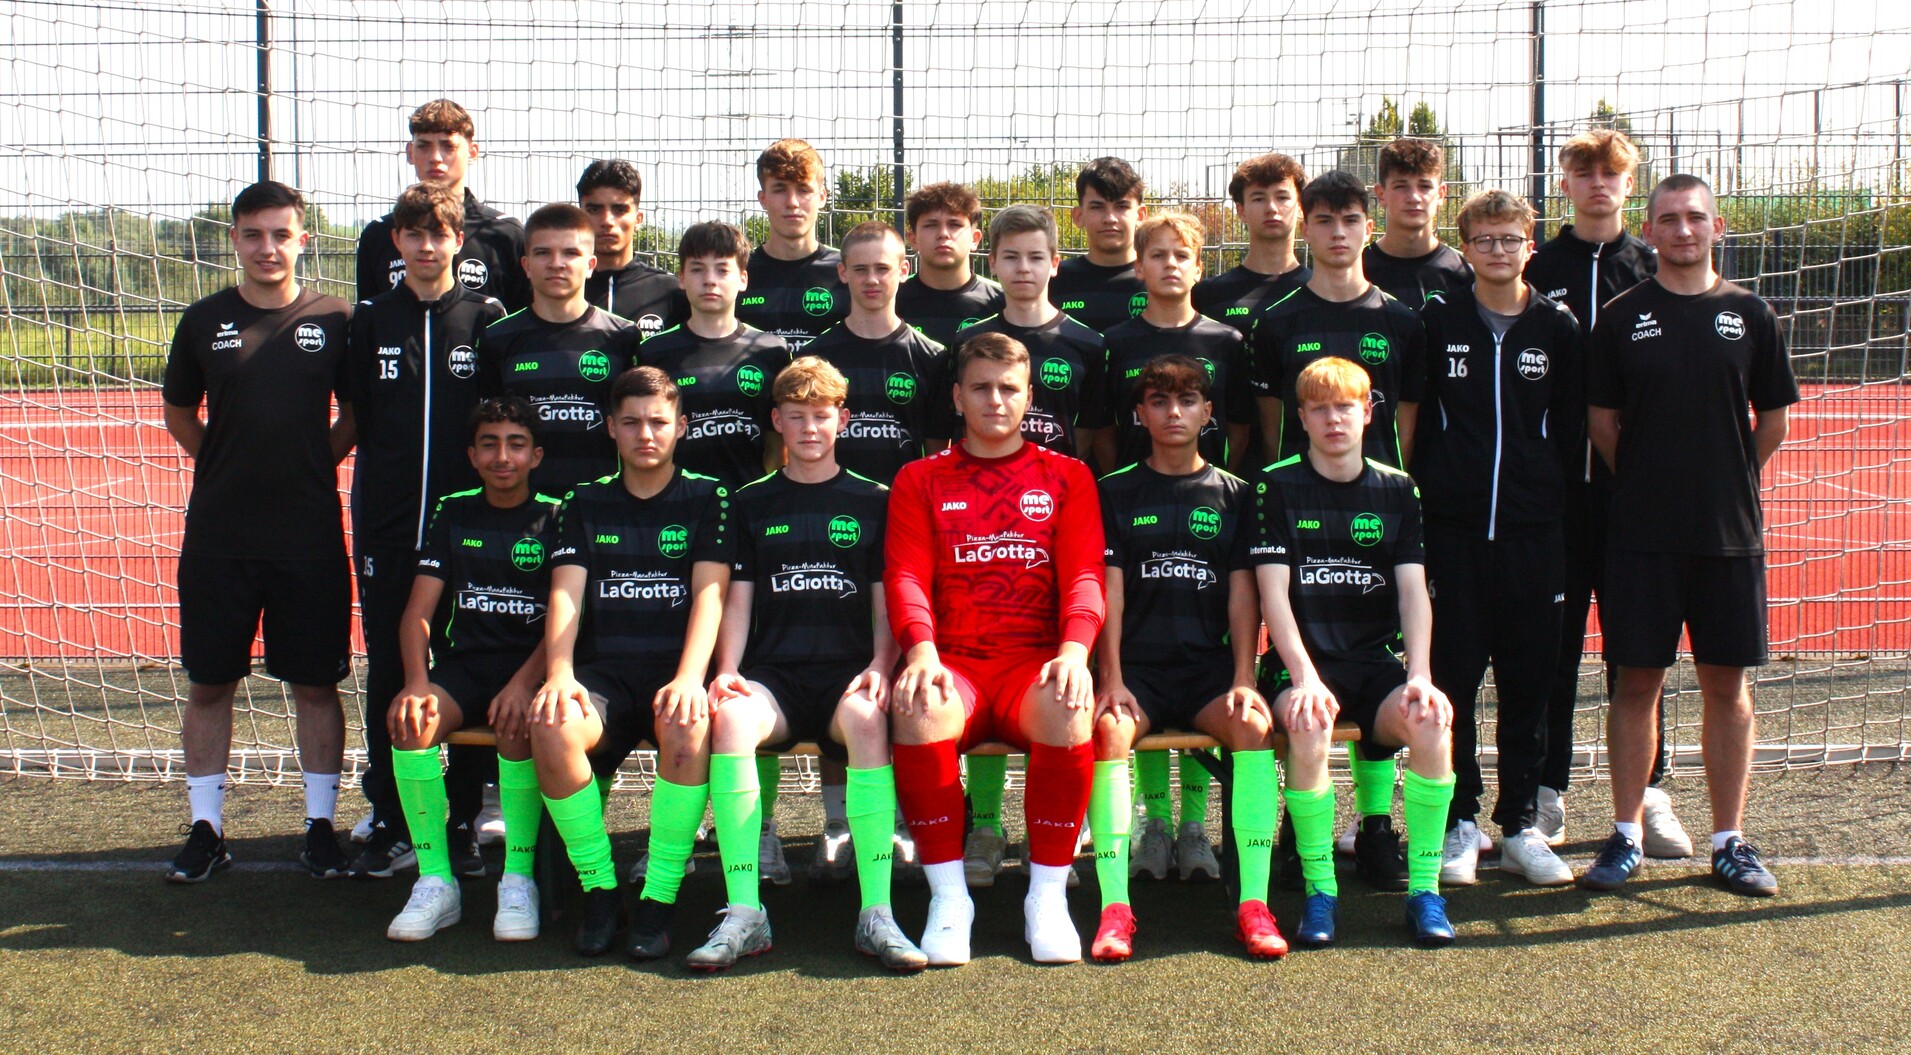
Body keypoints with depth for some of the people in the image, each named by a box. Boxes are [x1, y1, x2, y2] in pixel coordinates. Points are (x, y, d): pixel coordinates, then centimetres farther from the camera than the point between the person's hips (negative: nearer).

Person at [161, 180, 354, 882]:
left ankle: (320, 825, 16)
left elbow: (355, 417, 12)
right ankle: (206, 828, 18)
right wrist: (234, 470, 9)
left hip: (309, 535, -1)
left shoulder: (334, 321, 0)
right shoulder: (204, 321, 3)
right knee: (209, 684, 7)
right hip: (217, 533, 1)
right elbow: (180, 414, 15)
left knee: (316, 684, 5)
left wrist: (309, 465, 5)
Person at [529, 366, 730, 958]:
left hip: (675, 670, -2)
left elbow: (710, 593, -2)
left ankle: (659, 899, -24)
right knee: (552, 726, -32)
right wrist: (559, 675, -15)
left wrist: (689, 678, -20)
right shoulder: (585, 504, 17)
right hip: (604, 672, 2)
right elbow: (565, 596, 5)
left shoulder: (706, 499, 11)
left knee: (688, 726, -37)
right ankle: (598, 888, -15)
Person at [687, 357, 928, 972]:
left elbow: (887, 604, 11)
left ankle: (877, 913, -36)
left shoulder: (872, 503, 16)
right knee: (729, 717, -34)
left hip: (846, 673, -1)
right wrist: (727, 670, -4)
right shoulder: (752, 504, 19)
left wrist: (879, 668, -8)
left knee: (866, 718, -37)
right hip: (773, 675, 1)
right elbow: (737, 602, 13)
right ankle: (743, 912, -31)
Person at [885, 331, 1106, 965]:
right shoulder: (921, 480, 16)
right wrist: (921, 651, -18)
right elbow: (905, 576, 3)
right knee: (917, 708, -35)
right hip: (953, 664, 0)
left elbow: (1084, 576, 4)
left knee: (1069, 708, -35)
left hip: (1035, 664, 0)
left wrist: (1075, 651, -17)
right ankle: (948, 897, -21)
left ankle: (1048, 897, -19)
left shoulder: (1066, 478, 16)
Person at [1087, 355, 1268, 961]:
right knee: (1107, 727, -32)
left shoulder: (1232, 494, 14)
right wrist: (1111, 678, -10)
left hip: (1209, 664, 1)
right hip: (1138, 665, -1)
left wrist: (1244, 679, -7)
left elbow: (1242, 593, 7)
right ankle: (1114, 909, -32)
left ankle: (1253, 904, -27)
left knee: (1255, 724, -31)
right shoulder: (1116, 492, 11)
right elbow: (1109, 589, 3)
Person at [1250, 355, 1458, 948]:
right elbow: (1273, 591, -6)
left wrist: (1419, 675, -13)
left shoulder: (1398, 490, 10)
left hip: (1376, 660, 2)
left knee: (1431, 722, -29)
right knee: (1308, 728, -35)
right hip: (1301, 659, -2)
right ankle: (1319, 889, -19)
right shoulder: (1277, 487, 2)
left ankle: (1425, 887, -16)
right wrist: (1305, 677, -20)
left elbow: (1414, 591, 2)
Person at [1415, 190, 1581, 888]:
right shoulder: (1439, 322, 5)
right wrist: (1430, 489, 1)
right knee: (1453, 678, 0)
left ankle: (1520, 826, 15)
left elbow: (1570, 426, 9)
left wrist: (1549, 489, 0)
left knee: (1528, 679, 5)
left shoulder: (1557, 327, 6)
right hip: (1453, 528, -1)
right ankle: (1459, 824, 11)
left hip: (1532, 532, 1)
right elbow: (1415, 416, 7)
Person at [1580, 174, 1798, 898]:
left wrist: (1729, 481, 9)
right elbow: (1602, 421, 5)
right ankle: (1626, 836, 12)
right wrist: (1649, 485, 5)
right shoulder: (1623, 317, 2)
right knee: (1636, 681, 2)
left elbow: (1774, 418, 11)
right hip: (1641, 533, -1)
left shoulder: (1749, 314, 5)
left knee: (1727, 684, 6)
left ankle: (1729, 841, 15)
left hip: (1731, 532, 1)